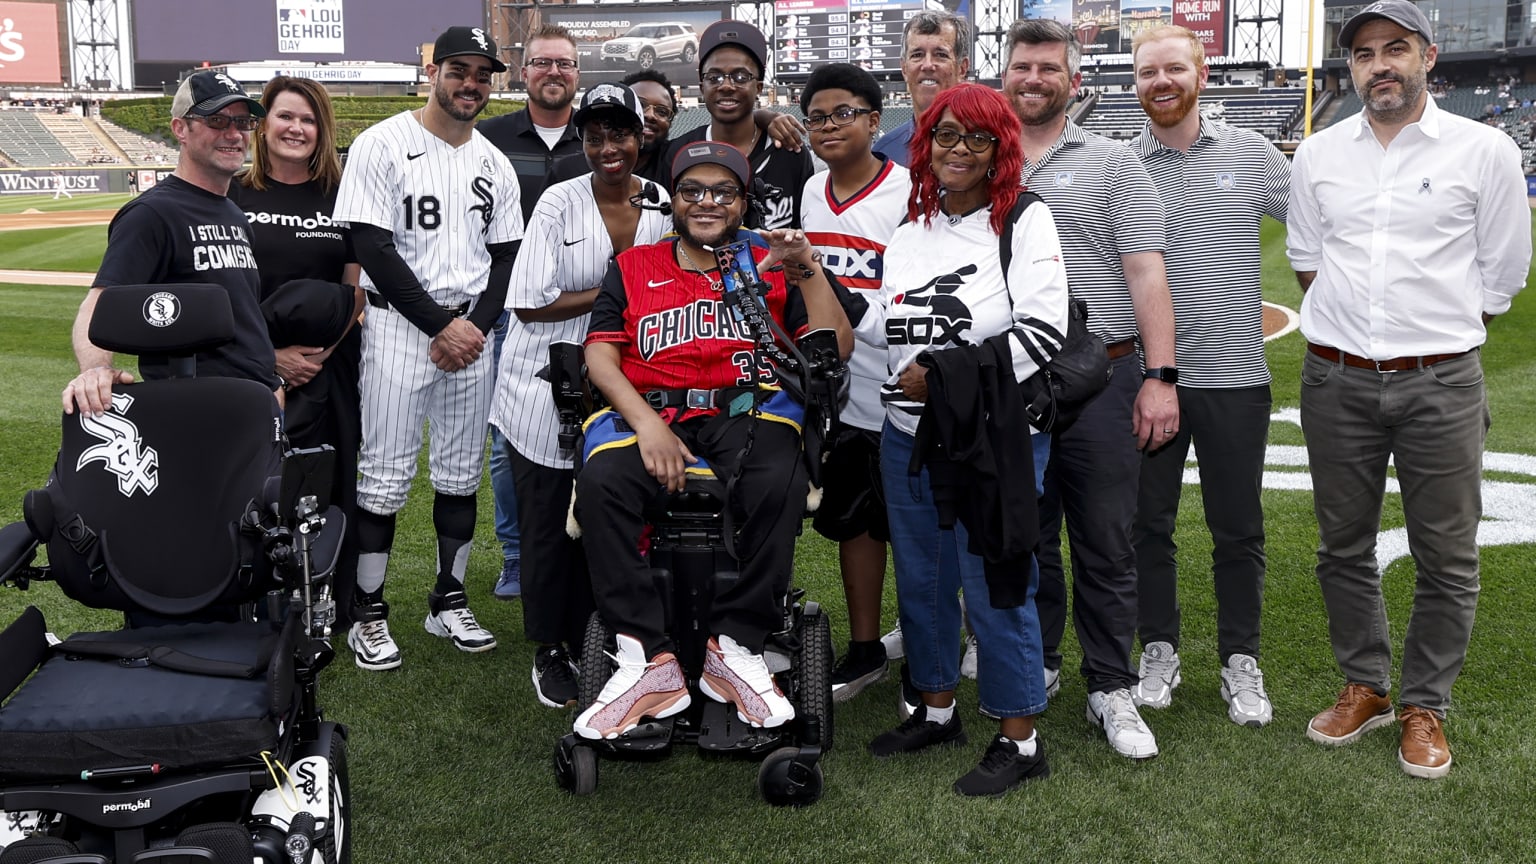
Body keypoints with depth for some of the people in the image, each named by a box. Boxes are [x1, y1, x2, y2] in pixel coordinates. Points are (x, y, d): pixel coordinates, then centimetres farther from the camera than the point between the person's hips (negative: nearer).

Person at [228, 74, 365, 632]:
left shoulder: (341, 196, 8)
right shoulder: (234, 195, 5)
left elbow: (356, 289, 5)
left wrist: (319, 353, -7)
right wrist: (272, 355, -9)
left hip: (331, 368, 1)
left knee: (331, 487, 2)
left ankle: (334, 616, 13)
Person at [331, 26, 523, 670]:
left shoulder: (494, 164, 12)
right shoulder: (383, 145, -5)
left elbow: (506, 256, 11)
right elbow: (372, 249, -12)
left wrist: (476, 325, -6)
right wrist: (440, 325, -14)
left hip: (471, 331, 5)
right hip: (399, 324, -5)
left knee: (462, 472, 9)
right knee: (386, 474, -4)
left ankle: (449, 604, 21)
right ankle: (368, 614, 8)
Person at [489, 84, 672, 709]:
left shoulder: (664, 205, 2)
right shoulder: (559, 202, -8)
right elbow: (528, 303, -14)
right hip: (547, 387, -3)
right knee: (548, 525, 4)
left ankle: (587, 644, 25)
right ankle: (549, 652, 19)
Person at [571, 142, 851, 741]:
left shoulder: (772, 265, 18)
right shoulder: (633, 267, 19)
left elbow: (835, 349, 9)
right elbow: (600, 357, 7)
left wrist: (809, 271, -5)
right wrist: (647, 424, -11)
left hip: (747, 415, 0)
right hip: (651, 414, 1)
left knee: (779, 484, -35)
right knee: (599, 484, -32)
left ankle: (733, 646, -20)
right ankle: (650, 660, -27)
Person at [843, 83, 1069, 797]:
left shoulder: (1024, 221, -6)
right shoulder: (912, 228, 12)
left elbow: (1042, 332, -16)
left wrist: (944, 372, -17)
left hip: (994, 437, -6)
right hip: (907, 435, 7)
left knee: (993, 584, -1)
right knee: (920, 576, 16)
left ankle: (1018, 739, 12)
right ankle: (937, 710, 33)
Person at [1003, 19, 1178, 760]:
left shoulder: (1112, 164, 4)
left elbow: (1145, 274, -2)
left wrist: (1160, 378, -10)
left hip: (1099, 379, -3)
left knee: (1106, 545, 2)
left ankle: (1111, 690, 12)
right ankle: (1035, 664, 29)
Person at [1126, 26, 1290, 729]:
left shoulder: (1252, 155, 2)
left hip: (1234, 375, 0)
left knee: (1238, 530, 9)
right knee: (1148, 523, 10)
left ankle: (1240, 661, 23)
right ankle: (1159, 650, 26)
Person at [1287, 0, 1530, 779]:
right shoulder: (1318, 155, 6)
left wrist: (1432, 337, 6)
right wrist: (1354, 331, 10)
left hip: (1440, 385, -3)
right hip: (1336, 382, 3)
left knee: (1446, 559, 3)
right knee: (1344, 547, 12)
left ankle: (1425, 708, 19)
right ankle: (1365, 687, 29)